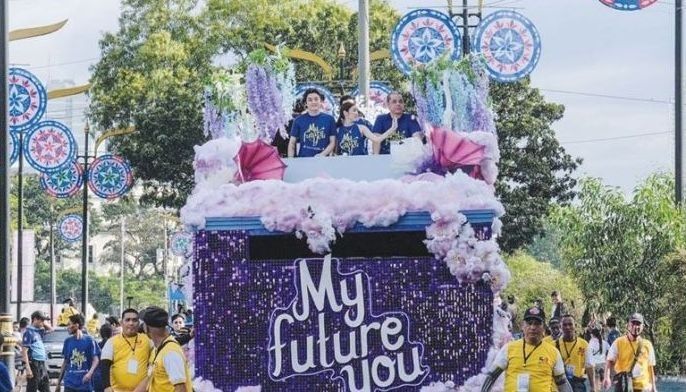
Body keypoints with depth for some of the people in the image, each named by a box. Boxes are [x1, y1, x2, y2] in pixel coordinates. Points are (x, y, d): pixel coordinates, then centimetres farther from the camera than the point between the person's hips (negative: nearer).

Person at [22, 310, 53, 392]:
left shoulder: (39, 331, 13)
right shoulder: (29, 332, -11)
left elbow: (50, 329, 32)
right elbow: (24, 351, -16)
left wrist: (44, 323, 12)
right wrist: (28, 368, -22)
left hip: (42, 365, 9)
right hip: (34, 364, -9)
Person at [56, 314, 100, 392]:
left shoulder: (89, 340, -4)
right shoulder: (68, 341, 7)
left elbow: (95, 359, -7)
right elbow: (65, 362, 14)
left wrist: (90, 373, -27)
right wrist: (58, 383, 14)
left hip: (85, 383, -3)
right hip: (70, 383, 3)